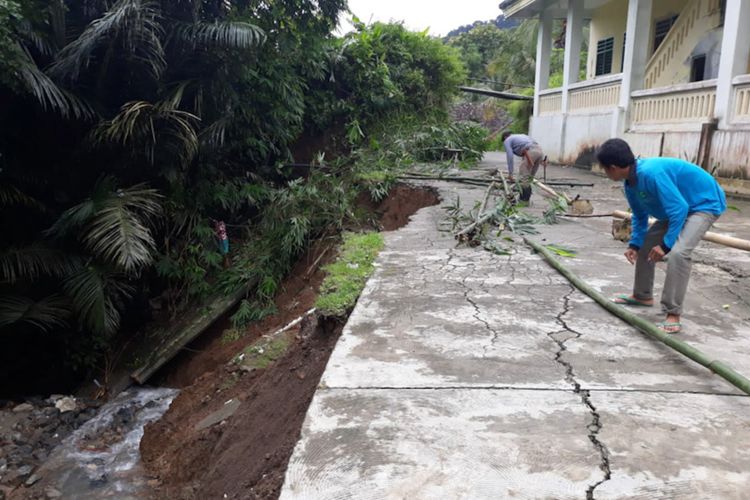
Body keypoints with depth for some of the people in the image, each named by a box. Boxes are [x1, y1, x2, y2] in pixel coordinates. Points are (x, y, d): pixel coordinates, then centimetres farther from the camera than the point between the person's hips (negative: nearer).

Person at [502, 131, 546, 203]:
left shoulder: (507, 140, 15)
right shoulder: (520, 136, 38)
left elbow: (510, 157, 3)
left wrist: (510, 173, 4)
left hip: (531, 152, -8)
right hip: (539, 150, 8)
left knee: (523, 177, -2)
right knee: (529, 177, 17)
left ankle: (523, 201, 0)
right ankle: (526, 199, 21)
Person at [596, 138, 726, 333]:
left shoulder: (651, 173, -34)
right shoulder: (631, 184, -5)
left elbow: (679, 209, -33)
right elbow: (640, 216, 9)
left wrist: (666, 244, -27)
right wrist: (634, 244, -1)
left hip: (706, 204, -10)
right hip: (679, 206, 10)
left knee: (678, 252, -28)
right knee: (645, 244, 13)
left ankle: (673, 316, -23)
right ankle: (643, 295, 30)